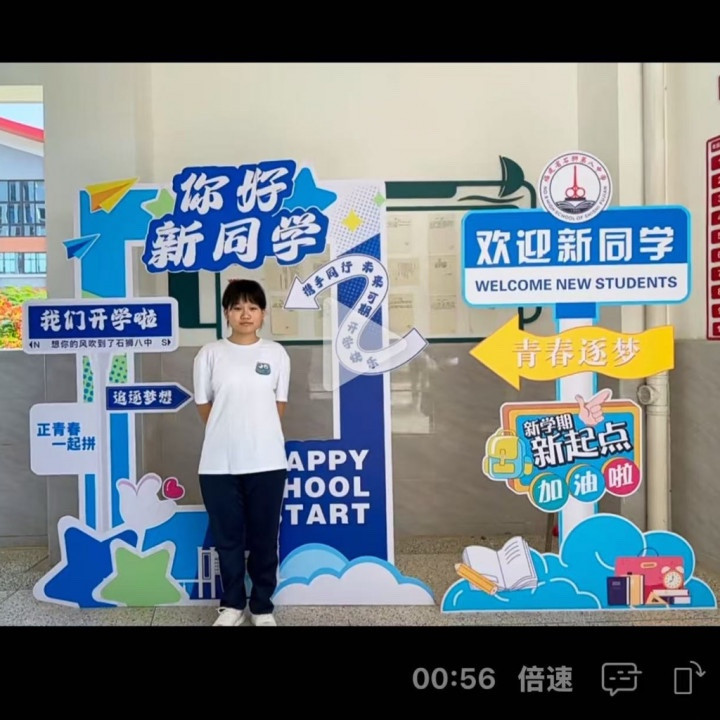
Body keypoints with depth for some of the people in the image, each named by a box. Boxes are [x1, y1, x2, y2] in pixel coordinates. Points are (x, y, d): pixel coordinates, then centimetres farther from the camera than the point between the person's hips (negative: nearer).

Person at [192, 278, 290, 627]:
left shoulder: (276, 353, 3)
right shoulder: (209, 354, 2)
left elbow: (279, 405, 9)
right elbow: (204, 406, 6)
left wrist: (256, 434, 6)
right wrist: (228, 434, 6)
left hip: (266, 461, 0)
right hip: (219, 463, 0)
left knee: (265, 538, 10)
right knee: (227, 538, 12)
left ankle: (262, 607, 27)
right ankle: (232, 604, 31)